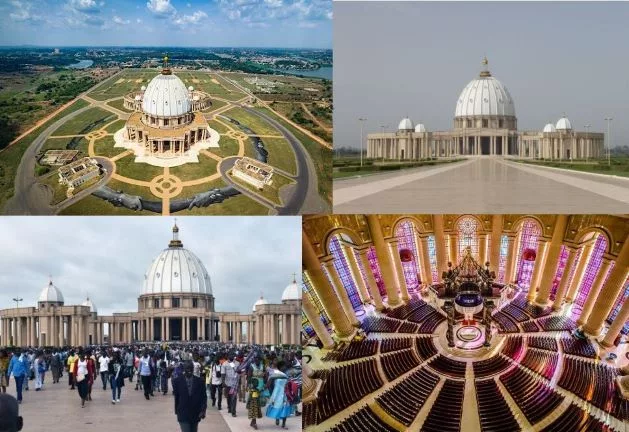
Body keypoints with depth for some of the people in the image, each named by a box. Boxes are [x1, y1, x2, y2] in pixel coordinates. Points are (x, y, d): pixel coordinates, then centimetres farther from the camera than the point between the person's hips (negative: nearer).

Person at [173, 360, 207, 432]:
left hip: (195, 414, 2)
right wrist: (177, 411, 11)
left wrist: (203, 410, -12)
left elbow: (204, 397, -1)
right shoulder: (177, 381, -5)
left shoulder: (199, 381, -2)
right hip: (183, 415, -2)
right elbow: (176, 397, 4)